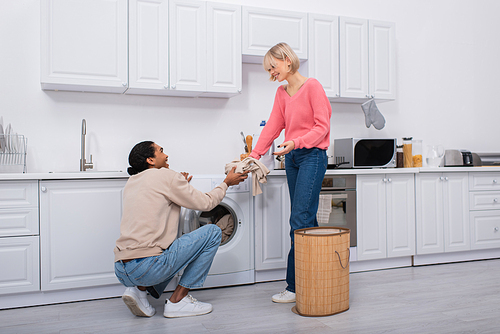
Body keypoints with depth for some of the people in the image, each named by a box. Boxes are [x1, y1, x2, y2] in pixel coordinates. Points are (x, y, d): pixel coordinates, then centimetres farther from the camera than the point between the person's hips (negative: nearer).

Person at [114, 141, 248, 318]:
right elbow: (205, 203, 1)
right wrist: (226, 183, 18)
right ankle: (177, 300, 2)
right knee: (212, 232, 1)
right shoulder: (166, 175, -4)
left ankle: (140, 289, 11)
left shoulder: (131, 183, 19)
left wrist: (181, 186, 36)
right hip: (147, 267, -9)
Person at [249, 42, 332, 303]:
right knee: (306, 220, 8)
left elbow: (322, 126, -12)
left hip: (312, 156, -7)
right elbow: (273, 126, 12)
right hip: (292, 158, 7)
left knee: (300, 219, -12)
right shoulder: (281, 93, 16)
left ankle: (295, 286, -7)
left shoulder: (312, 86, -6)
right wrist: (254, 155, 2)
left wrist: (296, 142, -26)